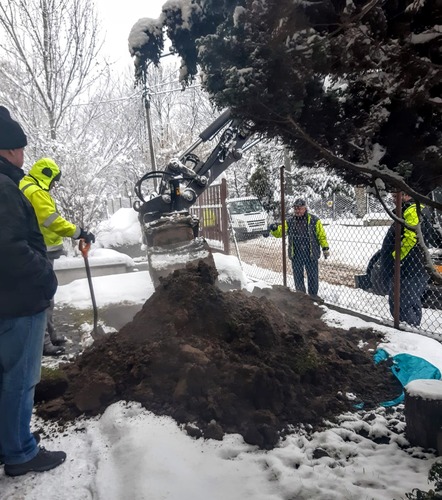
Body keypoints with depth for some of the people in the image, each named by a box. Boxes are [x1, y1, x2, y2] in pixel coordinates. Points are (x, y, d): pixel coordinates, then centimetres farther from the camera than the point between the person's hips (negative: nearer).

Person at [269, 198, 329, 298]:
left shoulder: (314, 220, -2)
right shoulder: (290, 221, 4)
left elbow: (321, 235, 1)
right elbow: (280, 232, -1)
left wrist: (325, 248, -1)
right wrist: (275, 229, -23)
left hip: (311, 255, -2)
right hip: (296, 255, 3)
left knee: (313, 276, 7)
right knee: (298, 277, 12)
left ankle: (313, 295, 23)